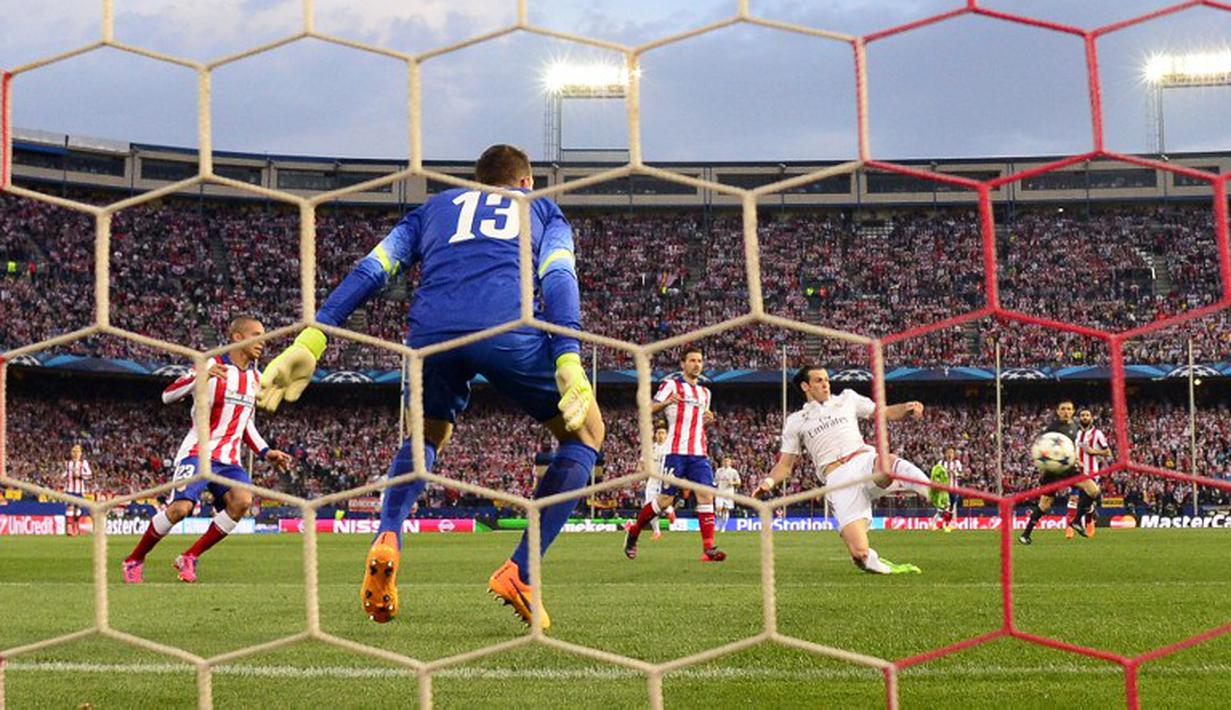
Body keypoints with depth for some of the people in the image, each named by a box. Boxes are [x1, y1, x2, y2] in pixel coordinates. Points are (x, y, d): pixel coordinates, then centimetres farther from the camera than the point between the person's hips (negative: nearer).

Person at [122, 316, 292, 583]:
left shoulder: (255, 377, 15)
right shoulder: (212, 365, -7)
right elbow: (167, 396, -13)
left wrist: (266, 452, 14)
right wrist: (201, 376, -29)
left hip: (228, 460, 6)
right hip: (198, 452, -6)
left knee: (242, 501, -21)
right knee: (181, 507, -23)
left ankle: (189, 558, -7)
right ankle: (134, 560, 1)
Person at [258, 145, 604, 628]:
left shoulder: (435, 207, 36)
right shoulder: (544, 209, 31)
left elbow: (370, 270, 20)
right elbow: (558, 277, 8)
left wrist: (311, 340, 12)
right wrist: (568, 361, -5)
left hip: (432, 330, 3)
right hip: (509, 329, -3)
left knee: (428, 436, 32)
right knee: (585, 432, 20)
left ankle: (388, 539, 2)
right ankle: (519, 574, 5)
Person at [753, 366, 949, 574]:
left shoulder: (847, 399, 23)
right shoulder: (795, 422, 18)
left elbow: (887, 413, 22)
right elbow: (785, 465, 17)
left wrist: (907, 408, 0)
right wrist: (768, 482, -5)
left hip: (866, 462, 1)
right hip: (838, 479, -1)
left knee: (889, 462, -41)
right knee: (860, 554, -21)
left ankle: (932, 494, -61)